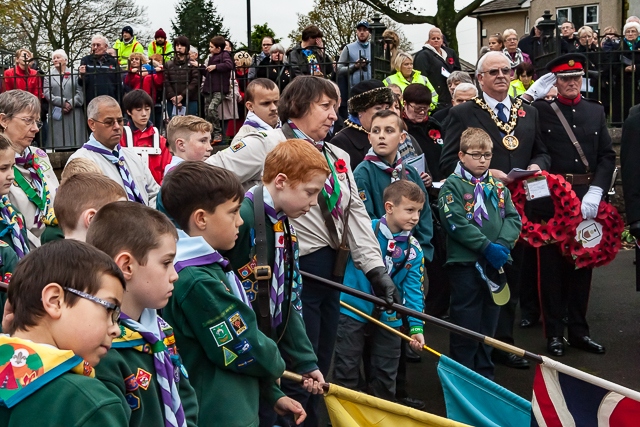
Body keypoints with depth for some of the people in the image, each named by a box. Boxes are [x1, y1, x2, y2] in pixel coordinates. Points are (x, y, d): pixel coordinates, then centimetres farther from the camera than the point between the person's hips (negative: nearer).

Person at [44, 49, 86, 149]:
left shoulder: (75, 74, 10)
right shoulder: (49, 76, 12)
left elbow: (80, 92, 1)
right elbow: (47, 93, 0)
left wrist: (71, 104, -14)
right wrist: (63, 102, -11)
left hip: (74, 113, 0)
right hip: (57, 114, 0)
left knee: (75, 139, -3)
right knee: (59, 141, -4)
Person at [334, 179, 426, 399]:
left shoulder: (414, 249, -1)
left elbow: (413, 289, -4)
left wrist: (416, 326, -13)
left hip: (389, 319, 4)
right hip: (353, 311, -4)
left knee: (385, 376, 14)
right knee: (346, 372, 5)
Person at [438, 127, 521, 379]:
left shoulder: (498, 186, 13)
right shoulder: (453, 186, -5)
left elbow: (513, 218, 6)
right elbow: (456, 222, -15)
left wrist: (503, 244, -13)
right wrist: (487, 246, -18)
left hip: (495, 264, 6)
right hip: (464, 262, -6)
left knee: (489, 321, 14)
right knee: (466, 323, 0)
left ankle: (485, 373, 26)